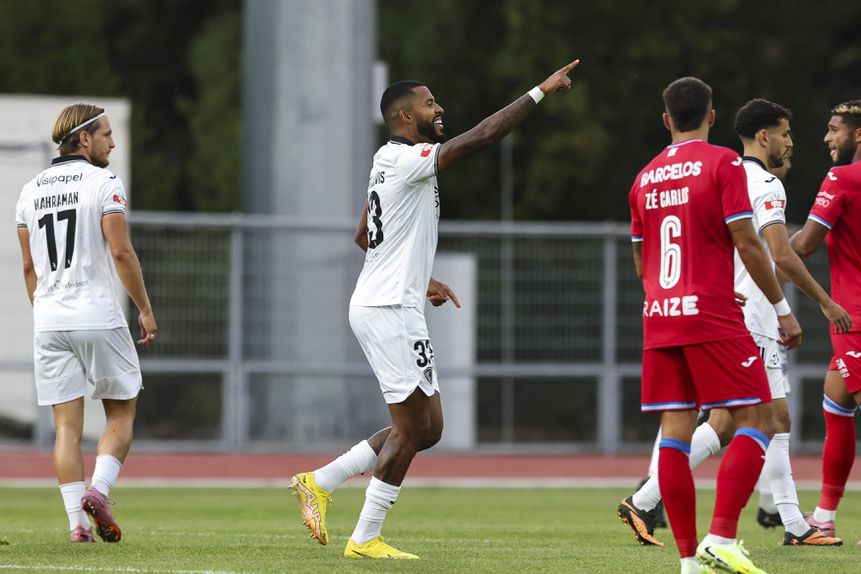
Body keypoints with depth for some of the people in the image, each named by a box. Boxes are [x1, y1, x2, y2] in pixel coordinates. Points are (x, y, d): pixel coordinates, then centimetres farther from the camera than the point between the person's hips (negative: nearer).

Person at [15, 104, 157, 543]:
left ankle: (78, 522, -1)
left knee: (67, 425, 5)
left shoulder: (31, 191, 11)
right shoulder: (103, 183, -6)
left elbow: (29, 266, 14)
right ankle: (98, 490, -13)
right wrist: (145, 308, -5)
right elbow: (121, 251, -12)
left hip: (48, 321, 5)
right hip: (97, 316, -5)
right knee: (121, 413, 9)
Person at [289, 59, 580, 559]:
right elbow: (483, 135, -21)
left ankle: (320, 482, 12)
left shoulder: (387, 163, 16)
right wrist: (541, 91, -16)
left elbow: (367, 237, 27)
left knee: (427, 428, 10)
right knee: (412, 429, -5)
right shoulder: (409, 160, -14)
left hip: (386, 306, 10)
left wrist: (420, 279, 27)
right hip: (390, 311, -10)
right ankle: (365, 539, 0)